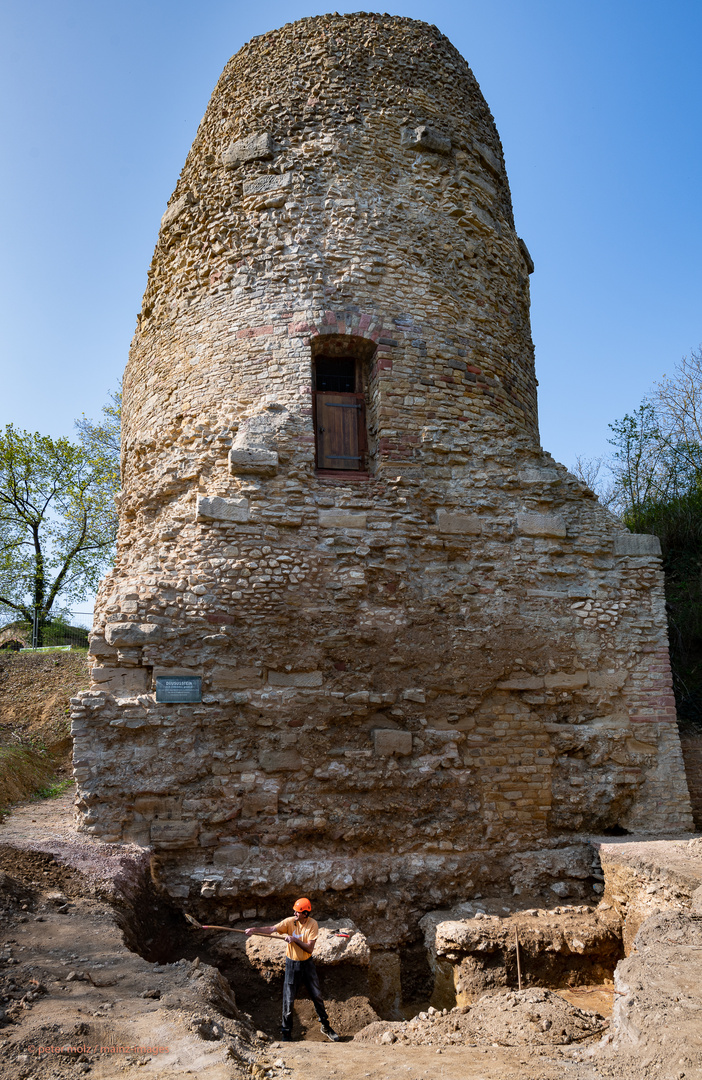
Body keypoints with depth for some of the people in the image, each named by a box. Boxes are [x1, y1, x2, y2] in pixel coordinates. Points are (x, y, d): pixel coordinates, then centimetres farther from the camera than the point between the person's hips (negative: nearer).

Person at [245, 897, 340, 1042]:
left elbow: (310, 948, -18)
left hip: (307, 964, 1)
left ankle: (325, 1026, 30)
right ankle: (286, 1032, 18)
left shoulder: (312, 924, -14)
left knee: (317, 995, 10)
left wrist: (295, 939, -30)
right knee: (288, 999, 1)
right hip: (292, 964, 0)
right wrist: (255, 929, -44)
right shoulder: (289, 922, -14)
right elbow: (271, 929, -28)